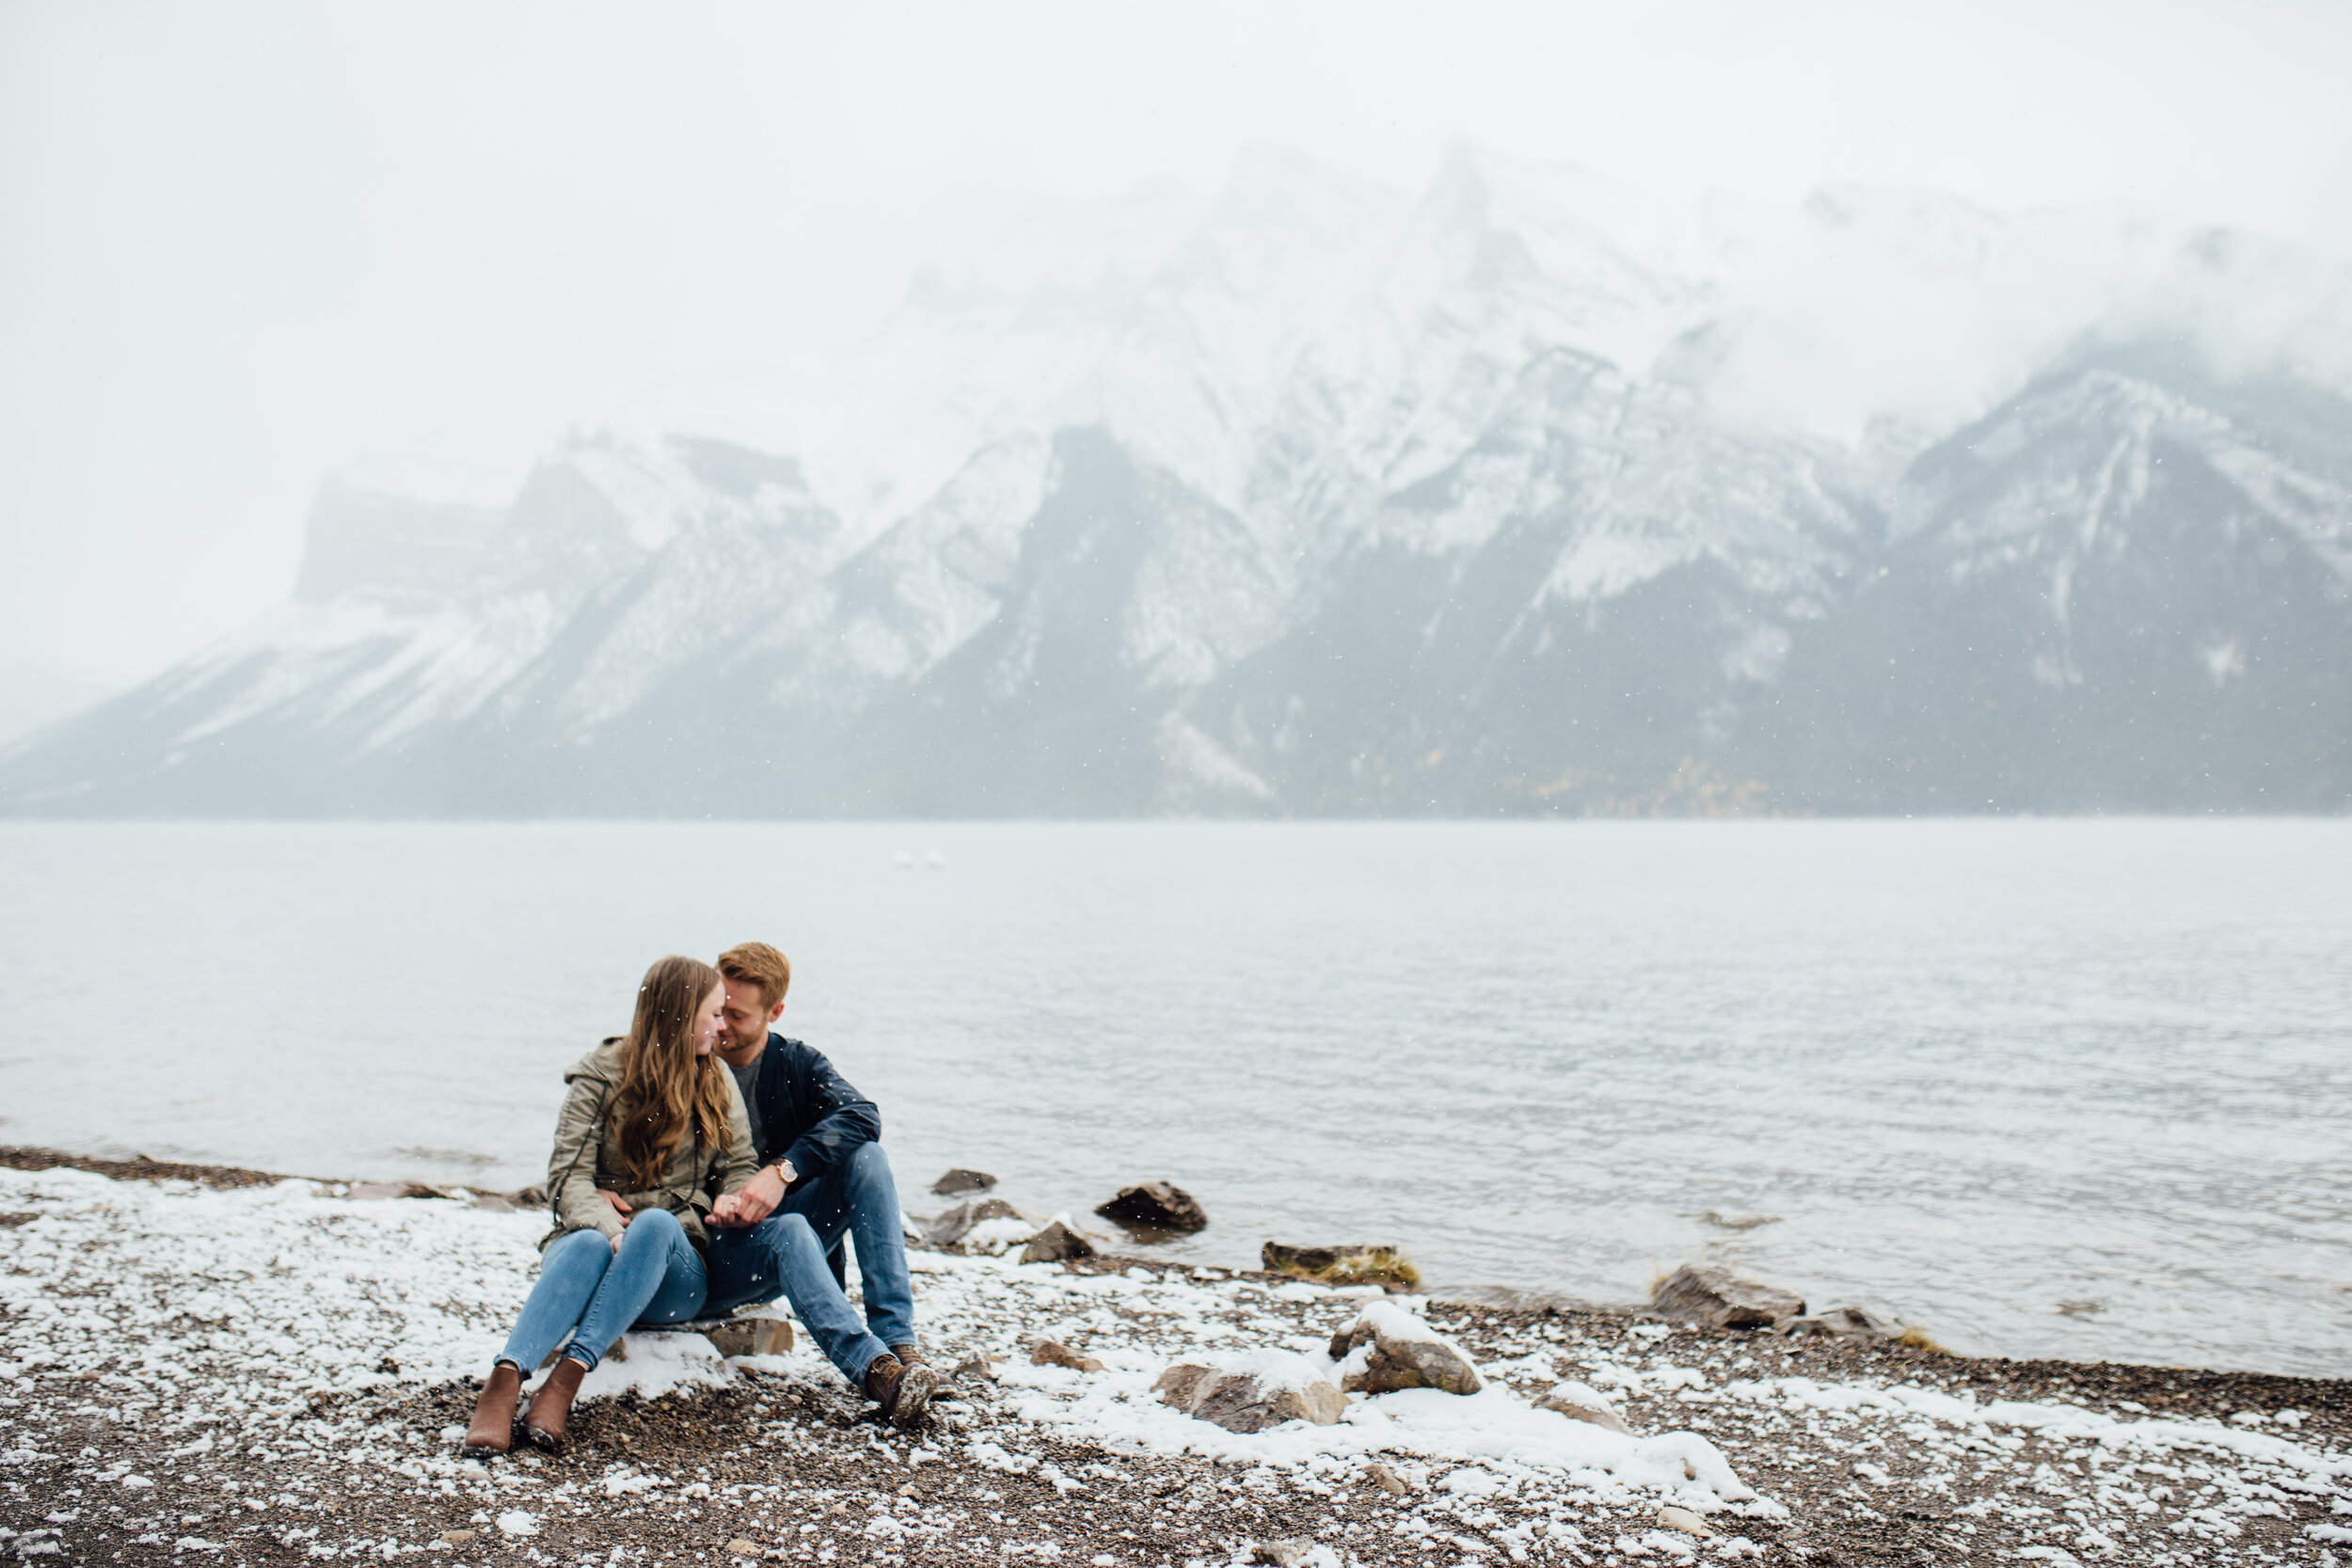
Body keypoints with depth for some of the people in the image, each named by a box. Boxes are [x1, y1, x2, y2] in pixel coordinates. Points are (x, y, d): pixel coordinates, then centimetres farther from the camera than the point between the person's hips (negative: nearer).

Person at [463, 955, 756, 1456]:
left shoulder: (718, 1081, 15)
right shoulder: (600, 1075, 4)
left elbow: (739, 1166, 18)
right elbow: (569, 1176, -6)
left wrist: (732, 1202, -7)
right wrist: (607, 1228, -27)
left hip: (677, 1268, 2)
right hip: (592, 1237, -1)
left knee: (656, 1225, -34)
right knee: (588, 1244, -37)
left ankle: (568, 1377, -43)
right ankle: (503, 1380, -50)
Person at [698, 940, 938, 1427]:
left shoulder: (798, 1064, 6)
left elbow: (861, 1115, -15)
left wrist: (783, 1171, -30)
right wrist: (712, 1203, -24)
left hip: (788, 1233, 3)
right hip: (717, 1251, -3)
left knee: (865, 1155, -23)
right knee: (788, 1230, -36)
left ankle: (899, 1340, -32)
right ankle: (874, 1368, -53)